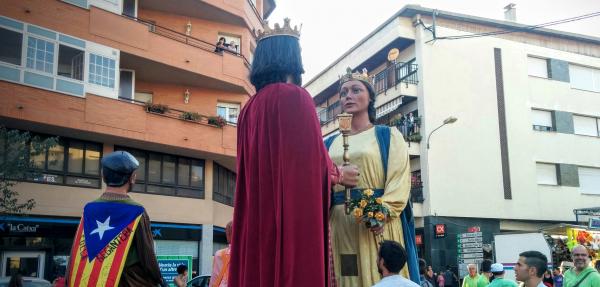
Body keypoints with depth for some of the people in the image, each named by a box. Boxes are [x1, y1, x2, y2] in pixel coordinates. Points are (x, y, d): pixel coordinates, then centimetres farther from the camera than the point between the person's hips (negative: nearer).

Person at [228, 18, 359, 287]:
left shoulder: (250, 108, 14)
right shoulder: (295, 96, -8)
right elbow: (311, 161, -12)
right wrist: (340, 174, 8)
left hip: (257, 217, 7)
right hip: (294, 213, -7)